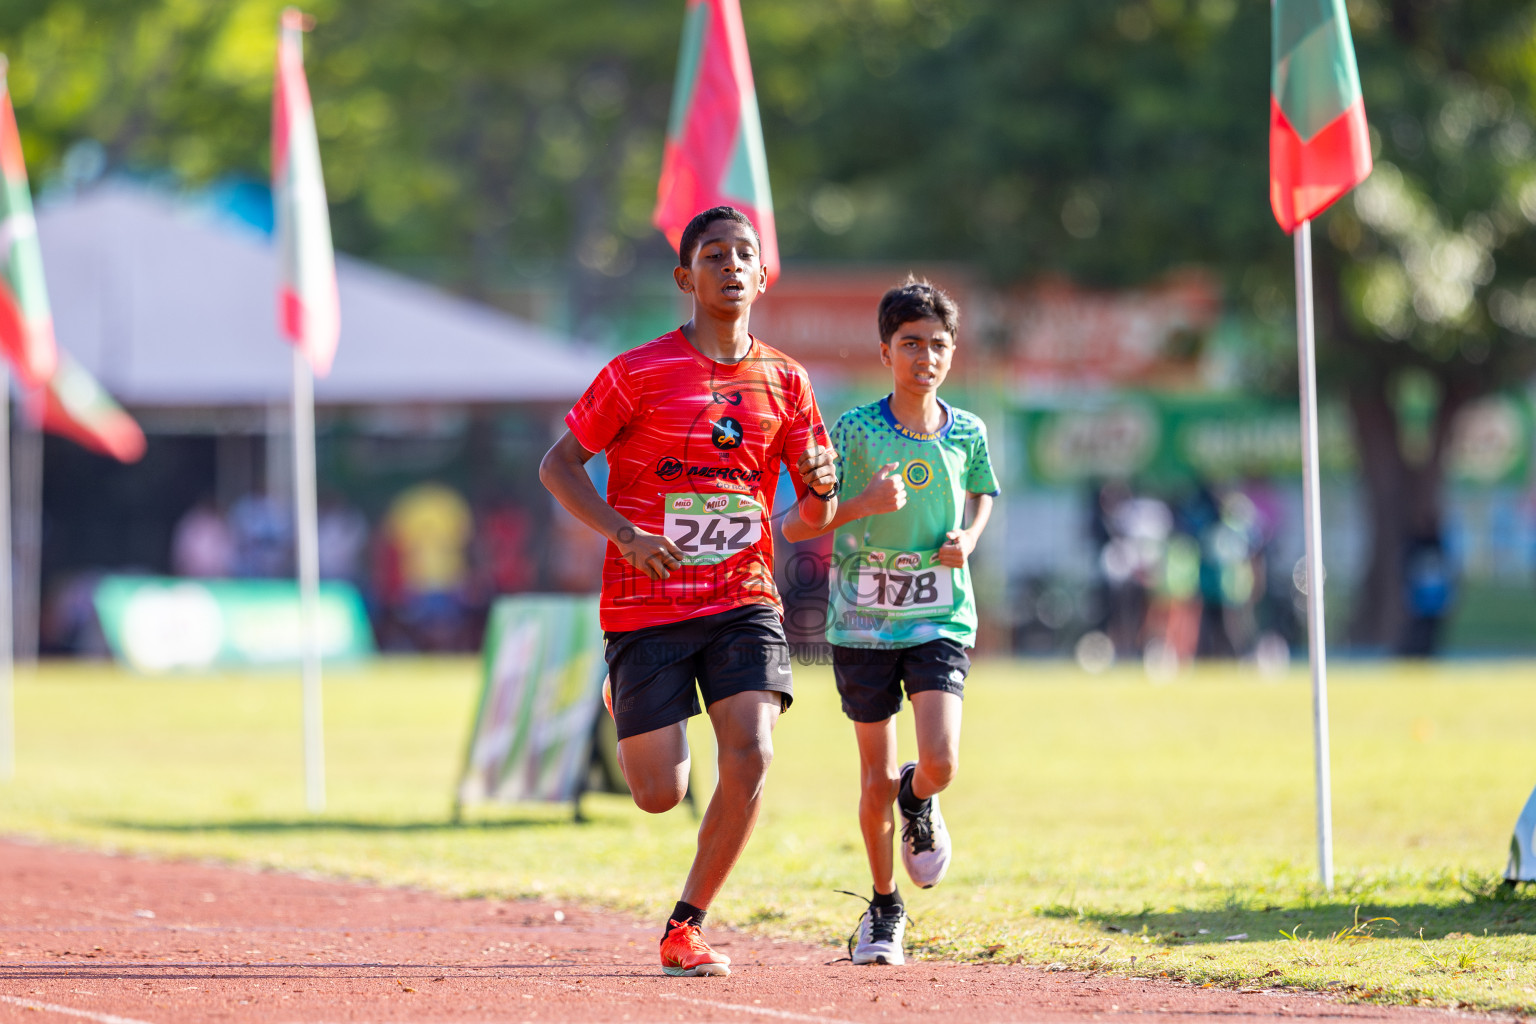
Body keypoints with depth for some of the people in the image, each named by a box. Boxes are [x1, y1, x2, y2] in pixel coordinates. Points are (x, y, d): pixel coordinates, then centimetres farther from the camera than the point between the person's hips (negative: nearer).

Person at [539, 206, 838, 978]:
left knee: (750, 756, -19)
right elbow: (557, 465, -1)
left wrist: (821, 488, -13)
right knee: (660, 794, -5)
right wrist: (626, 535, -16)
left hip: (744, 601, 3)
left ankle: (686, 928, -1)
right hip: (647, 607, -3)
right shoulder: (640, 373, -5)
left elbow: (814, 520, 12)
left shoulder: (785, 383, 6)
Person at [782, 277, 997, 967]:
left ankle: (918, 804, 21)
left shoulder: (967, 433, 0)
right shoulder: (853, 431, -8)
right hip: (863, 621, -1)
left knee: (940, 762, -17)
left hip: (940, 619, 1)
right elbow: (794, 525, -7)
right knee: (875, 781, 5)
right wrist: (861, 506, -23)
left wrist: (968, 537, 0)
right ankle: (885, 911, 25)